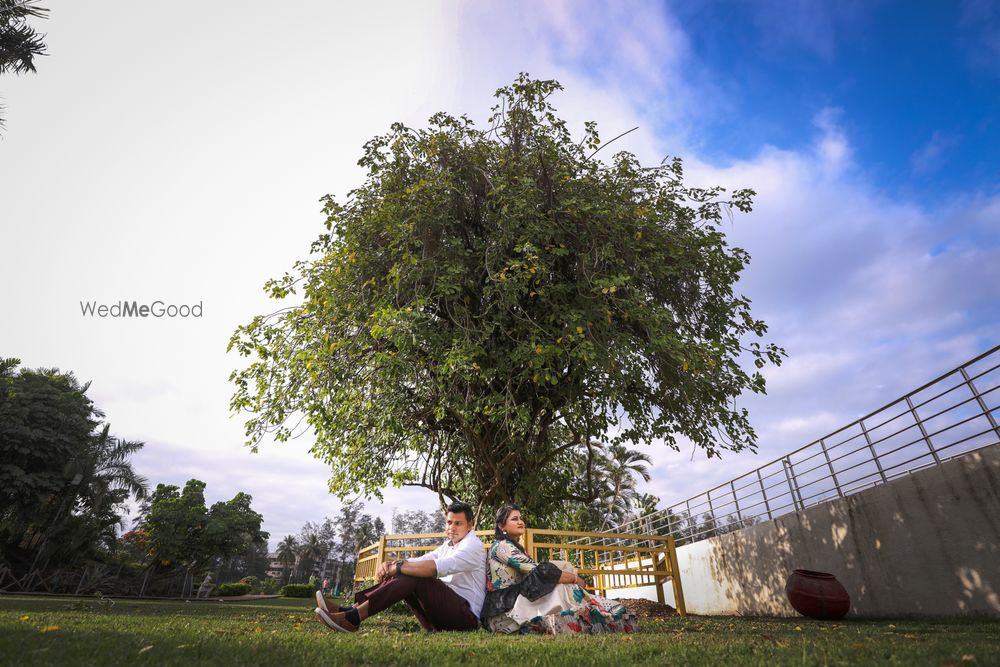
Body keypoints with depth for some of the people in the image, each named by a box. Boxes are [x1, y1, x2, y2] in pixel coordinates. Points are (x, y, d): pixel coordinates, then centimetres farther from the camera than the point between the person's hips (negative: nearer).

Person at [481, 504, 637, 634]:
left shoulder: (515, 547, 20)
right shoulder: (501, 546, -10)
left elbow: (534, 571, 10)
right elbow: (538, 570, -19)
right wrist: (575, 579, -11)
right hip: (504, 610, -8)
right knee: (561, 587, -17)